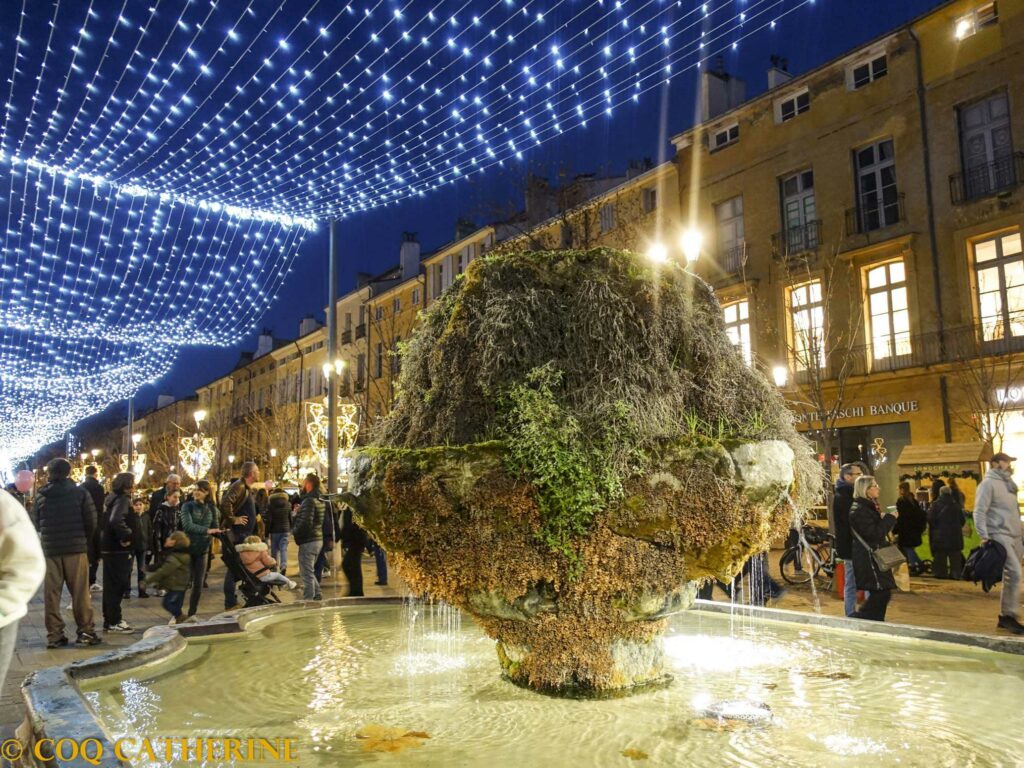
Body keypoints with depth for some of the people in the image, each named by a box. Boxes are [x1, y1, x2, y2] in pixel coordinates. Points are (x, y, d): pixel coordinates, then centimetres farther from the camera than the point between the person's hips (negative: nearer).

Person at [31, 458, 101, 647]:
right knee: (80, 593, 4)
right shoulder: (80, 493, -5)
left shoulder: (41, 496, 2)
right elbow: (91, 522, -6)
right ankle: (86, 632, 5)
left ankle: (54, 635, 9)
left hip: (49, 550, 2)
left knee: (51, 594, 8)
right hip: (76, 549, -2)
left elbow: (35, 524, 7)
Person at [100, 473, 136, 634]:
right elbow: (116, 520, -33)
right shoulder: (123, 499, -16)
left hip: (109, 547, 9)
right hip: (118, 548, -9)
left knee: (111, 585, 15)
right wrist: (126, 537, -22)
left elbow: (109, 519, 21)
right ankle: (114, 622, 3)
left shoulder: (112, 497, 13)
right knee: (118, 585, -2)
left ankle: (109, 620, 22)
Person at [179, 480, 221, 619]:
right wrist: (207, 530, -28)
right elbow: (188, 526, -20)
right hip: (187, 548, -3)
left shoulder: (211, 509, 4)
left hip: (201, 550, 3)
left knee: (198, 584, 6)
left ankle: (192, 614, 21)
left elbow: (214, 529, 8)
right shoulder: (188, 506, -6)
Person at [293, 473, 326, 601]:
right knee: (310, 571, 21)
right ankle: (317, 596, 24)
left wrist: (294, 531, -9)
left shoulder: (309, 501, -18)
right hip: (318, 539, 10)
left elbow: (305, 523, -25)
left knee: (307, 573, -2)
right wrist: (300, 510, 10)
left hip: (308, 541, -10)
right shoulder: (320, 500, 12)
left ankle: (308, 600, 3)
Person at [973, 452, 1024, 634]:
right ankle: (1009, 616, -8)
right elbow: (979, 512, -14)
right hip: (999, 537, -8)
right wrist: (984, 537, -21)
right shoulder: (988, 484, -9)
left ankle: (1005, 617, 14)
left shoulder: (1008, 483, 17)